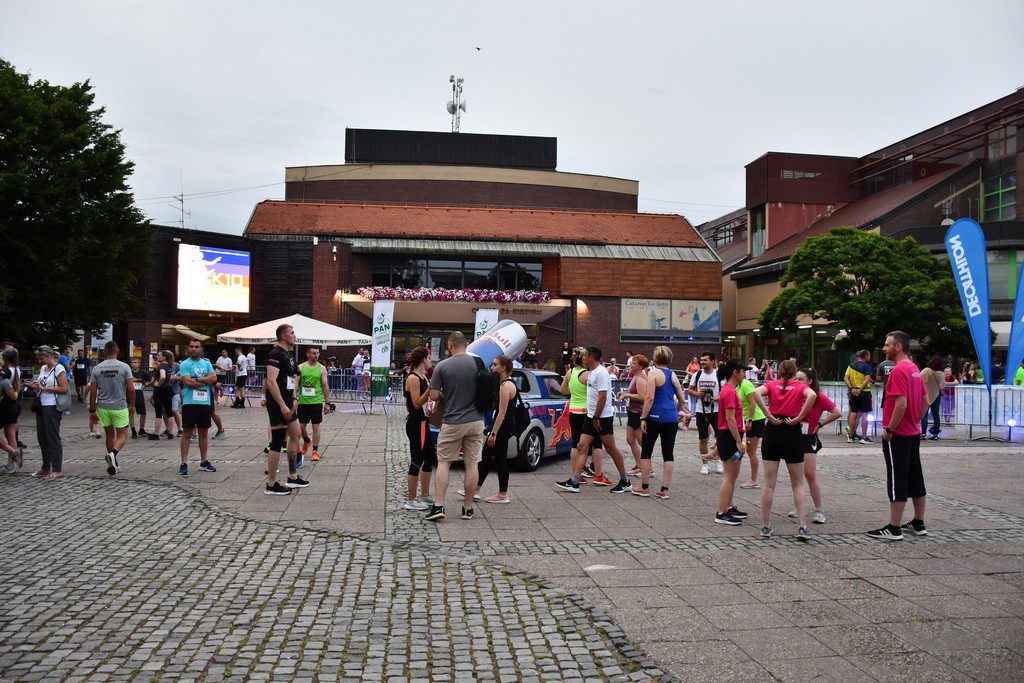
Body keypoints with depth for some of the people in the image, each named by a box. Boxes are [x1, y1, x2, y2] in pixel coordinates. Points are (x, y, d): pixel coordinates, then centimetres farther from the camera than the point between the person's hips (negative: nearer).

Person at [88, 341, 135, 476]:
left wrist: (92, 411, 10)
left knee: (109, 434, 17)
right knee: (122, 435, 6)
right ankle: (113, 453, -24)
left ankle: (113, 464, 23)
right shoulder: (124, 367, -7)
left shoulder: (97, 368, 0)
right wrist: (132, 405, 6)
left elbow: (93, 392, 2)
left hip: (103, 407, 3)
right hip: (119, 407, -3)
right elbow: (131, 389, -10)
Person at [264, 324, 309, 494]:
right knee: (277, 442, -6)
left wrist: (293, 400, 12)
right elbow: (271, 381, -25)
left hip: (287, 402, 10)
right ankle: (271, 485, 2)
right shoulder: (276, 354, -16)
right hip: (278, 404, -10)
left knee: (295, 436, 17)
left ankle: (292, 478, 27)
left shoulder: (288, 355, 14)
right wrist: (282, 406, -28)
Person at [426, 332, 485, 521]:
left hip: (452, 422, -2)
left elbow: (433, 396, -8)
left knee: (443, 463, 9)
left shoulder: (442, 366, -9)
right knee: (472, 464, 8)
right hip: (476, 421, 2)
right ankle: (468, 508, 13)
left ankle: (438, 505, 2)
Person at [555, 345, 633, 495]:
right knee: (581, 447, 3)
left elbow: (603, 397, -22)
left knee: (611, 449, 0)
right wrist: (593, 417, 17)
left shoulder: (601, 372, -16)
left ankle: (625, 482, 12)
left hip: (603, 417, -9)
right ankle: (574, 482, 3)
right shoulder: (591, 372, 13)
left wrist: (597, 418, -21)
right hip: (591, 417, 9)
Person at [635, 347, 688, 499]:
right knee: (668, 453, 7)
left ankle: (645, 487, 14)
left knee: (646, 451, 8)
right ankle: (664, 490, 9)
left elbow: (650, 398, -14)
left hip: (655, 417, -5)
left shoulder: (654, 373, -7)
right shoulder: (673, 375, 11)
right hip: (672, 419, 5)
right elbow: (682, 400, 15)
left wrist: (643, 418, -11)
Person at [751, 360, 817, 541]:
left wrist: (770, 417, -11)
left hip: (772, 431, 1)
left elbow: (756, 392, -14)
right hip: (793, 433, -1)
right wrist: (799, 418, -12)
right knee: (798, 484, 10)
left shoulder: (772, 385, 8)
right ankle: (803, 527, 3)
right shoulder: (800, 386, 6)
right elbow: (812, 395, -18)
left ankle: (765, 526, 9)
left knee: (769, 484, 6)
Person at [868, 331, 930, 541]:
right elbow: (925, 402, 15)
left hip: (898, 435, -9)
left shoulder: (899, 370, -18)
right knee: (915, 479, 14)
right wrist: (915, 422, 15)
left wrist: (889, 430, -18)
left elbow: (901, 404, -25)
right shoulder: (915, 369, 11)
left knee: (896, 482, -5)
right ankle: (918, 524, 23)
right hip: (913, 433, 9)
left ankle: (894, 529, 0)